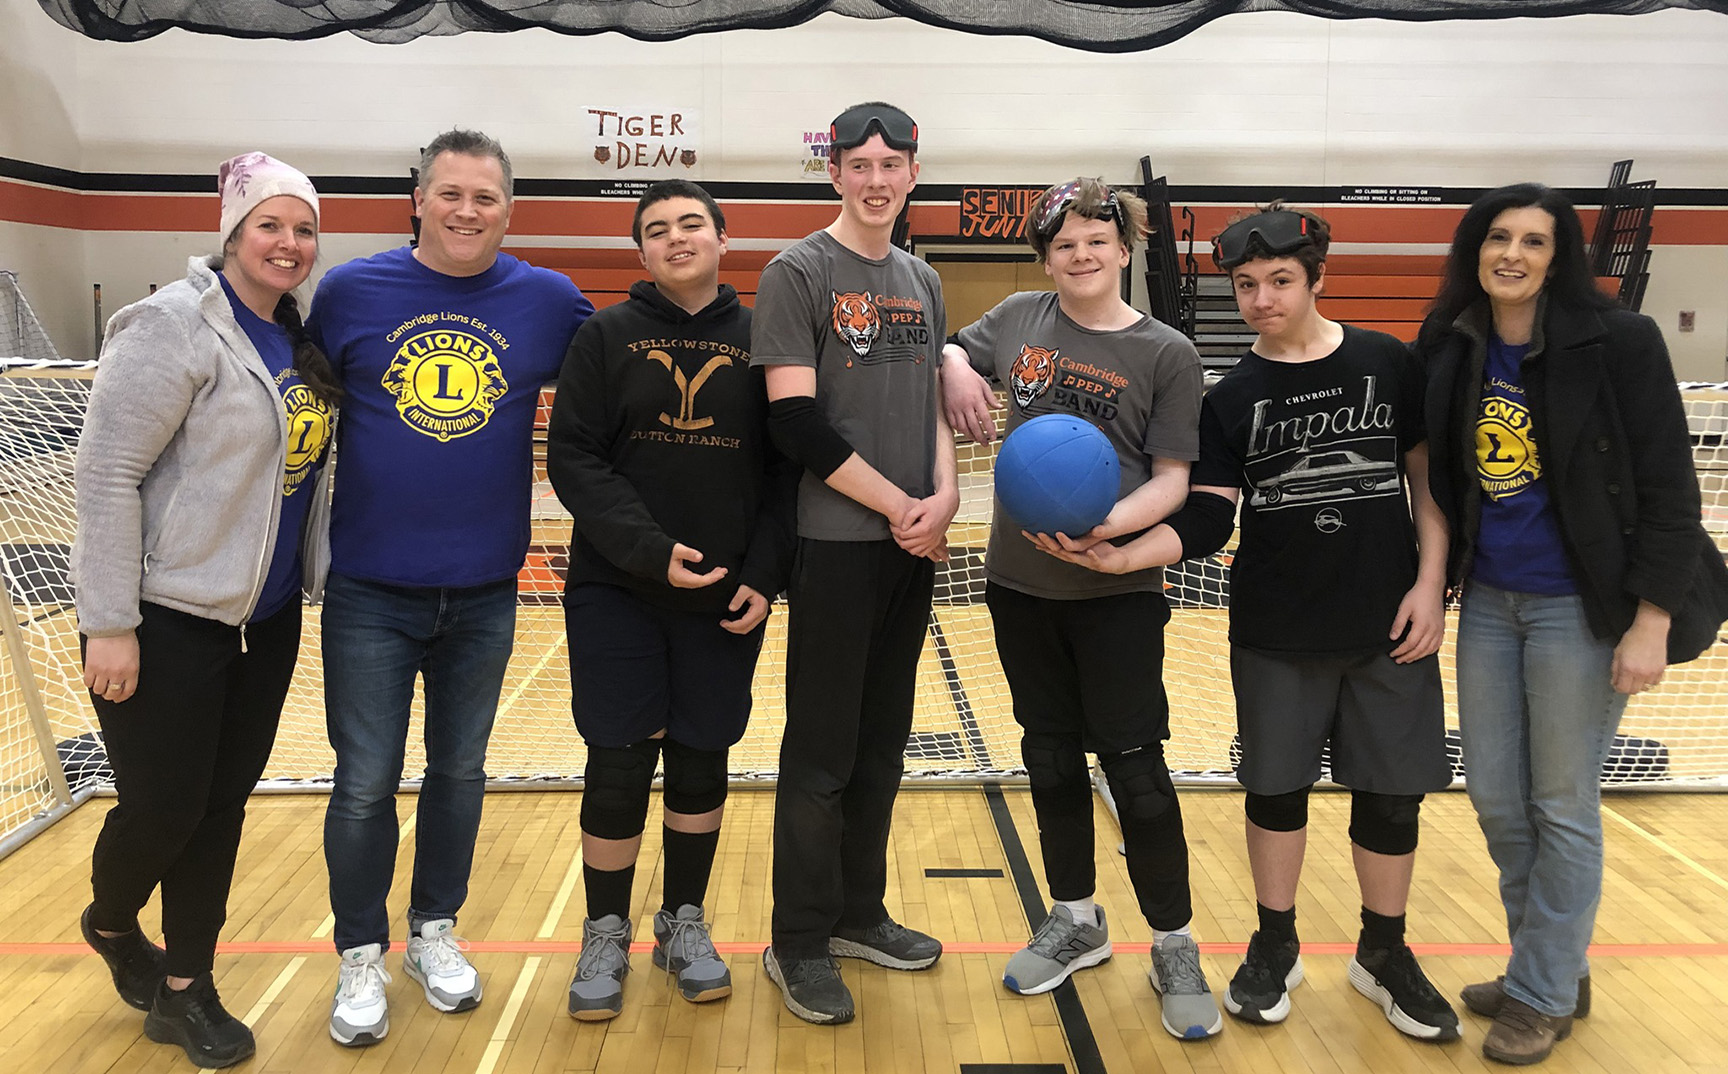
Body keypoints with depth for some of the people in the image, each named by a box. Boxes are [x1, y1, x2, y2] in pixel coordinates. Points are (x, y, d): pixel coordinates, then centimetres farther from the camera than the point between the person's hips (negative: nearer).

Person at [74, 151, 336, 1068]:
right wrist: (109, 623, -18)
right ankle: (109, 924, 36)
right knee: (163, 808, 3)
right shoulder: (175, 326, -14)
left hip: (266, 618, 7)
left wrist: (305, 578, 10)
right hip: (167, 619, -6)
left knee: (222, 807, 12)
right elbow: (106, 474, -16)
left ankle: (182, 990, 27)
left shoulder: (296, 339, 9)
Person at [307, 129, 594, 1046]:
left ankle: (434, 931, 35)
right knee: (365, 782, 4)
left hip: (485, 592, 1)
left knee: (460, 769, 15)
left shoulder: (550, 301, -2)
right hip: (371, 590, -1)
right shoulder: (350, 290, -3)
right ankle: (360, 958, 24)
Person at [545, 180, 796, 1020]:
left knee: (701, 762, 10)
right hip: (616, 593, -1)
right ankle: (606, 935, 21)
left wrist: (764, 574, -8)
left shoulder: (759, 340, 3)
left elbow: (785, 468, 2)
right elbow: (572, 457, -6)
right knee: (618, 767, 1)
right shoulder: (606, 336, 1)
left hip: (728, 599, 1)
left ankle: (684, 922, 29)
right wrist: (651, 551, -16)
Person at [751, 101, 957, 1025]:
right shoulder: (797, 273, -7)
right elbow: (798, 425, -15)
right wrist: (898, 505, -12)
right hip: (835, 545, -6)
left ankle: (858, 912, 29)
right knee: (821, 752, 0)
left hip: (914, 547, 6)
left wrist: (944, 495, -3)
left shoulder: (922, 281, 13)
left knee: (882, 743, 14)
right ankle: (799, 946, 15)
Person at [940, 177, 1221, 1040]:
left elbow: (1172, 480, -8)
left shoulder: (1166, 353, -5)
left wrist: (1110, 524, -25)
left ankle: (1175, 947, 18)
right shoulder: (1020, 319, 4)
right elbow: (953, 349, 22)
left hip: (1118, 590, -4)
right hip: (1020, 580, 4)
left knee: (1135, 768, 0)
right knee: (1051, 757, 14)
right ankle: (1075, 921, 32)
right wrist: (956, 371, -1)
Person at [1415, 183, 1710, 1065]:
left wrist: (1650, 624, -15)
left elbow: (1667, 489, -11)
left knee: (1563, 807, 5)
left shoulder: (1618, 342, -12)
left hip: (1580, 604, -5)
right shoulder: (1447, 352, 1)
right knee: (1494, 797, 12)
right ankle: (1556, 966, 33)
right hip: (1487, 601, 5)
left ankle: (1544, 994, 23)